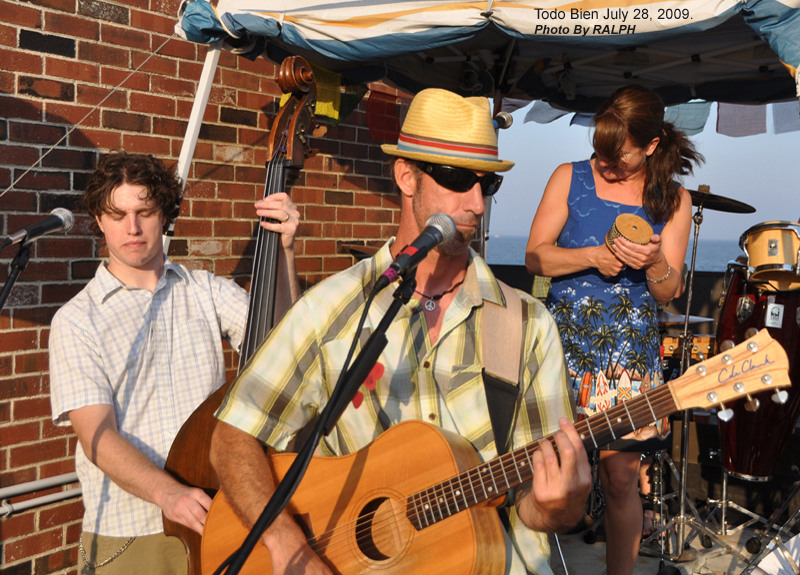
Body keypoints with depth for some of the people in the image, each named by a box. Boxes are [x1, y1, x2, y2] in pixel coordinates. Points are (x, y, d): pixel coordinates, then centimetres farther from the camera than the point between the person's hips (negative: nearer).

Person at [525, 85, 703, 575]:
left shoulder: (673, 200, 4)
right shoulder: (570, 179, 2)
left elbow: (669, 293, 3)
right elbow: (535, 257, -2)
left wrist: (654, 263, -19)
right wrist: (593, 257, -17)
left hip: (630, 354, 0)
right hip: (564, 344, 0)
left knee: (622, 478, 2)